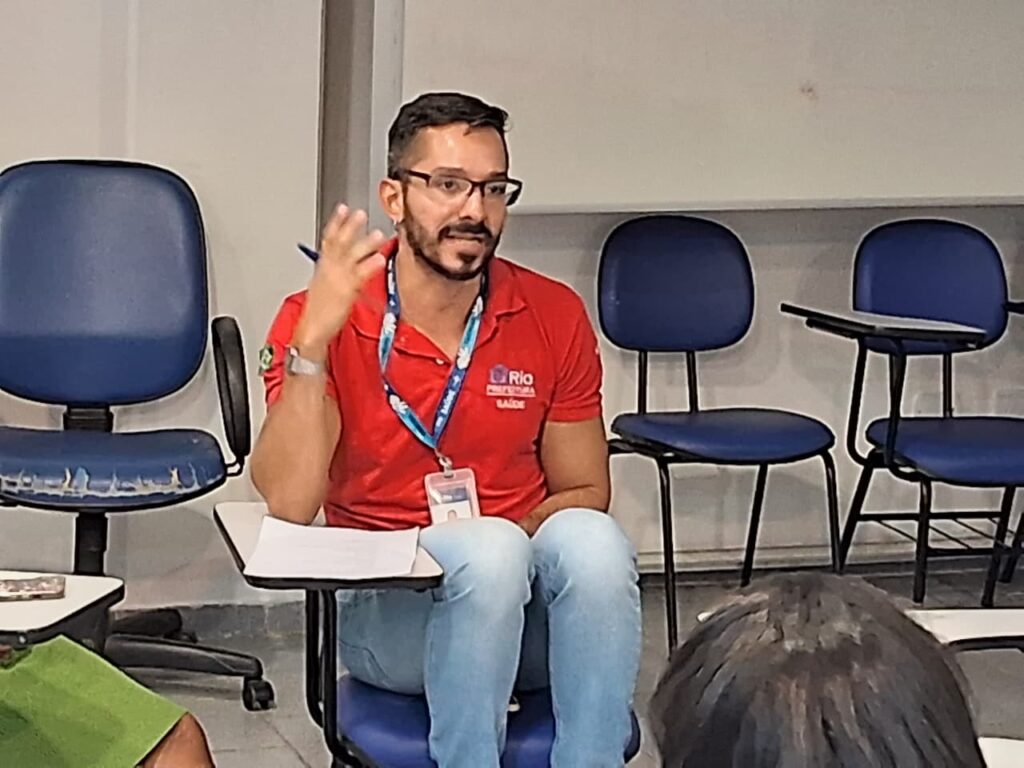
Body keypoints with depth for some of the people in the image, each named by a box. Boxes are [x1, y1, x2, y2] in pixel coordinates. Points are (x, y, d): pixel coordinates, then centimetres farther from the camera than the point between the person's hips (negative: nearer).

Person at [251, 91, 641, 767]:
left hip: (522, 609, 3)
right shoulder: (321, 320, -6)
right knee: (490, 552, -33)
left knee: (593, 541, -29)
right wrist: (312, 342, -27)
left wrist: (518, 539, -14)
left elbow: (584, 495, 7)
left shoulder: (554, 316, 1)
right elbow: (288, 505, -17)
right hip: (384, 605, -3)